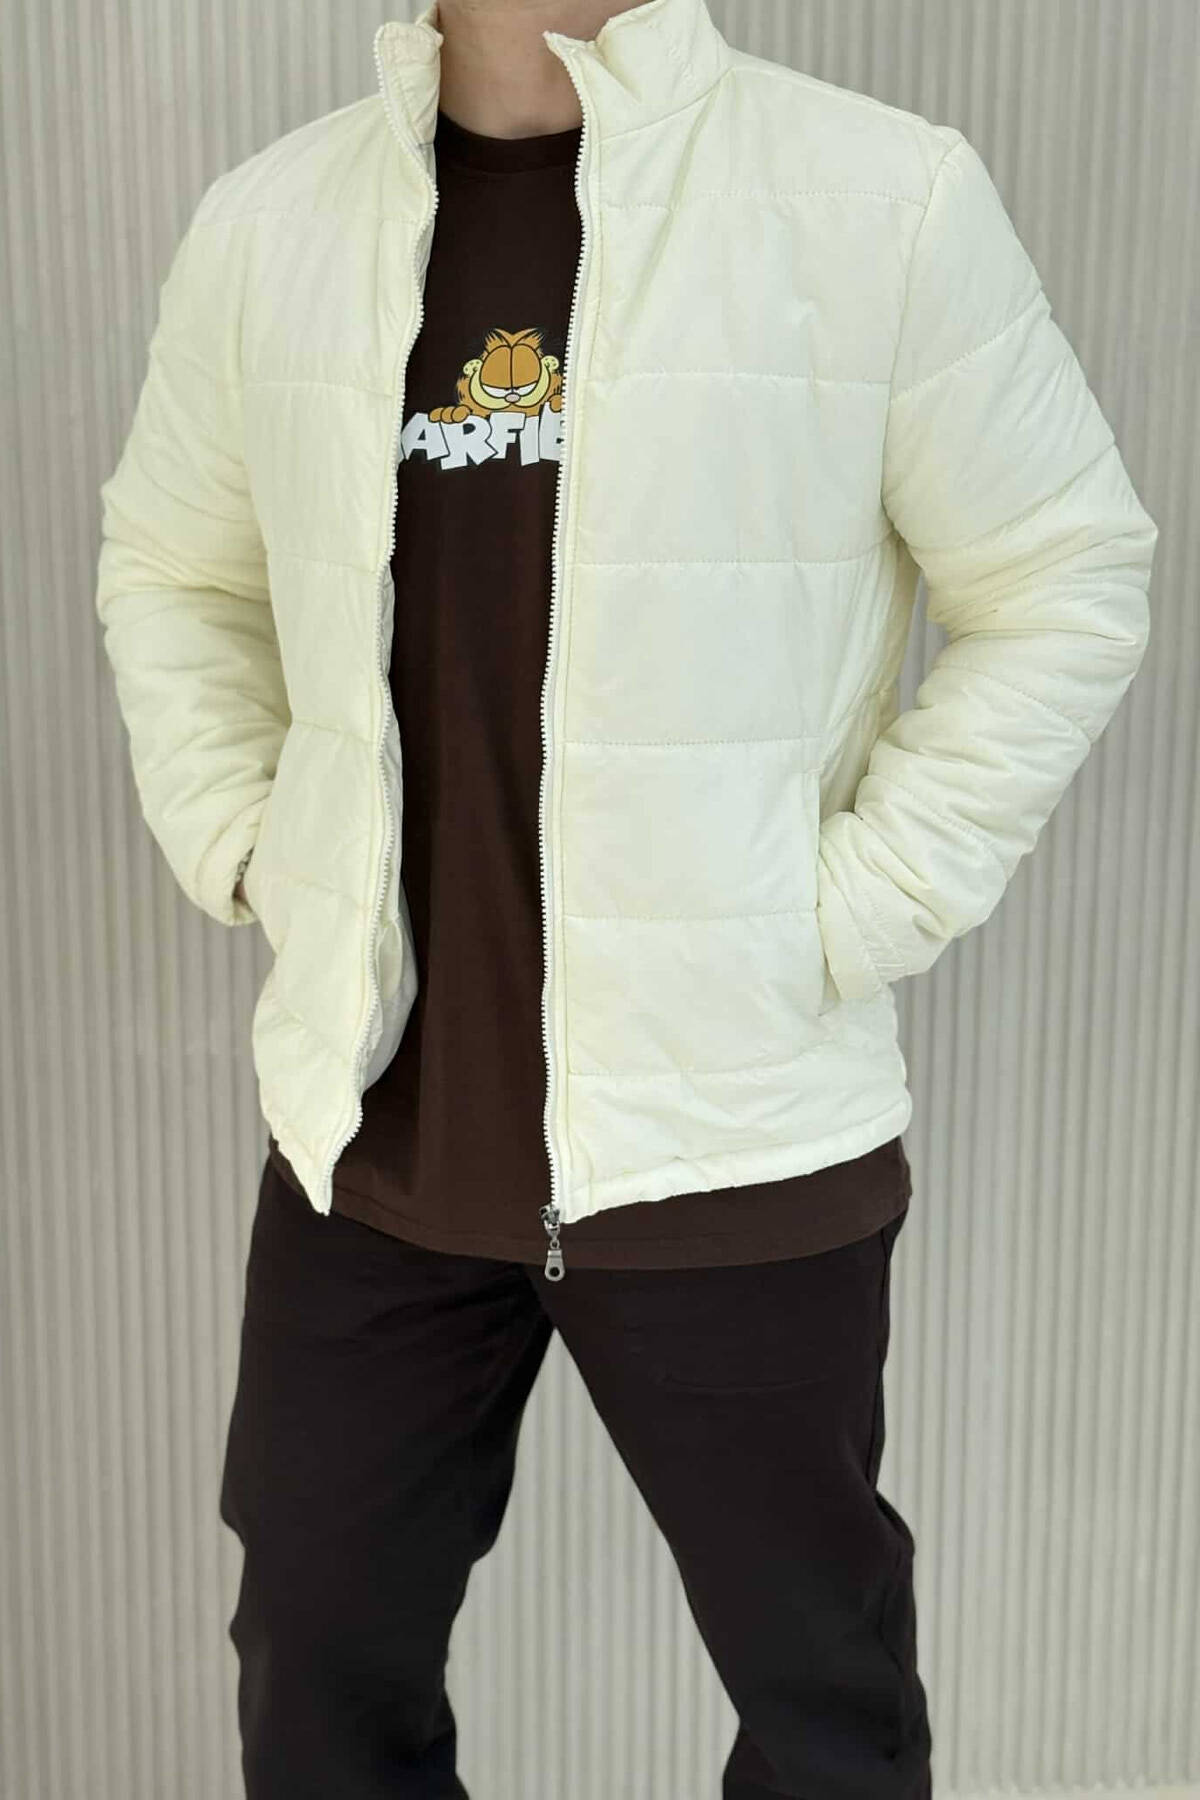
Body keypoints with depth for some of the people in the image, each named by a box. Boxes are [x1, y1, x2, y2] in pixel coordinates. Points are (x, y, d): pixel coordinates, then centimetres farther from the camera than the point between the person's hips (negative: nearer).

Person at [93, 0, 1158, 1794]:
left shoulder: (887, 198, -8)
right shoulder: (269, 223, 4)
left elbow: (1069, 581, -3)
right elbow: (172, 569, 18)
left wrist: (854, 908, -9)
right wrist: (238, 845, 5)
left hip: (732, 1136, -3)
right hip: (370, 1116, 4)